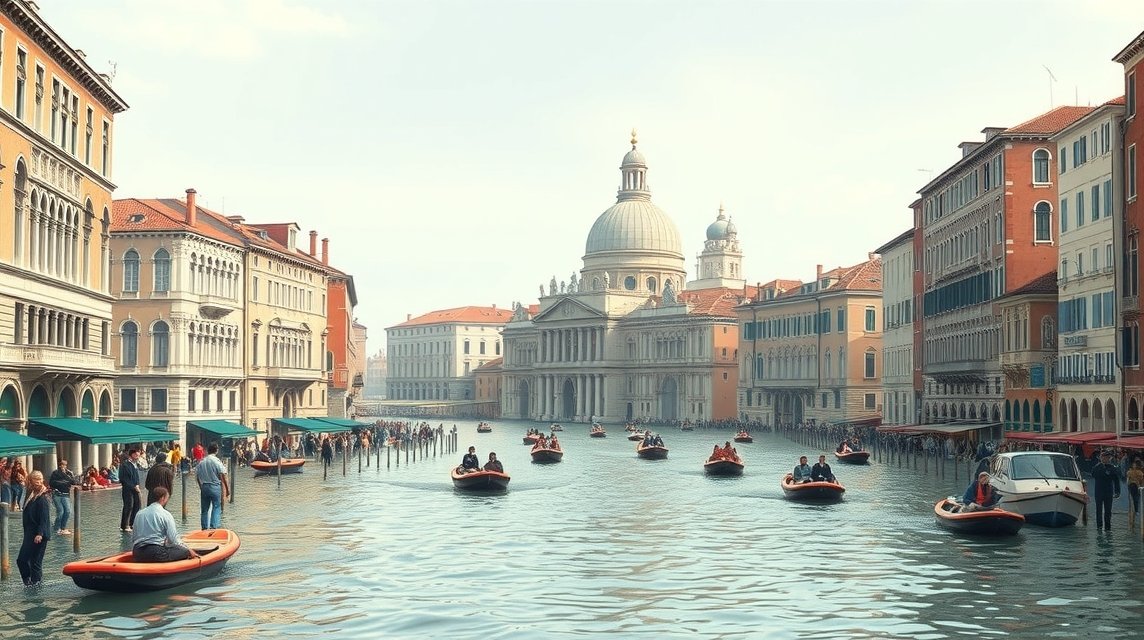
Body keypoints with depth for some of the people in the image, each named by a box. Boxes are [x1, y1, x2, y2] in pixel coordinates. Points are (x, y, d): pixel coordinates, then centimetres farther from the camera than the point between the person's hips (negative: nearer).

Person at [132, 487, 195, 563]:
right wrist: (188, 551, 5)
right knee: (186, 552, 3)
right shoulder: (166, 515, -3)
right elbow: (173, 540, -7)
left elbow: (133, 538, 19)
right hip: (156, 554, -7)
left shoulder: (139, 514, 15)